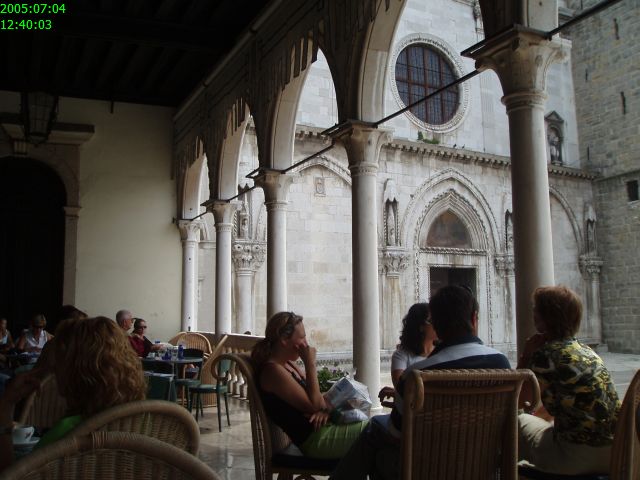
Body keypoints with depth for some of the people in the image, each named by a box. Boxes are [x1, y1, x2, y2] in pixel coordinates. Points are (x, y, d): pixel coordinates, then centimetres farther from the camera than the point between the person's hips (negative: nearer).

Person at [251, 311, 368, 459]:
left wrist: (323, 409, -7)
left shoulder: (287, 364, 12)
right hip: (314, 439, -9)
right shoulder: (273, 370, -18)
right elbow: (312, 404, -19)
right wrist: (310, 364, -18)